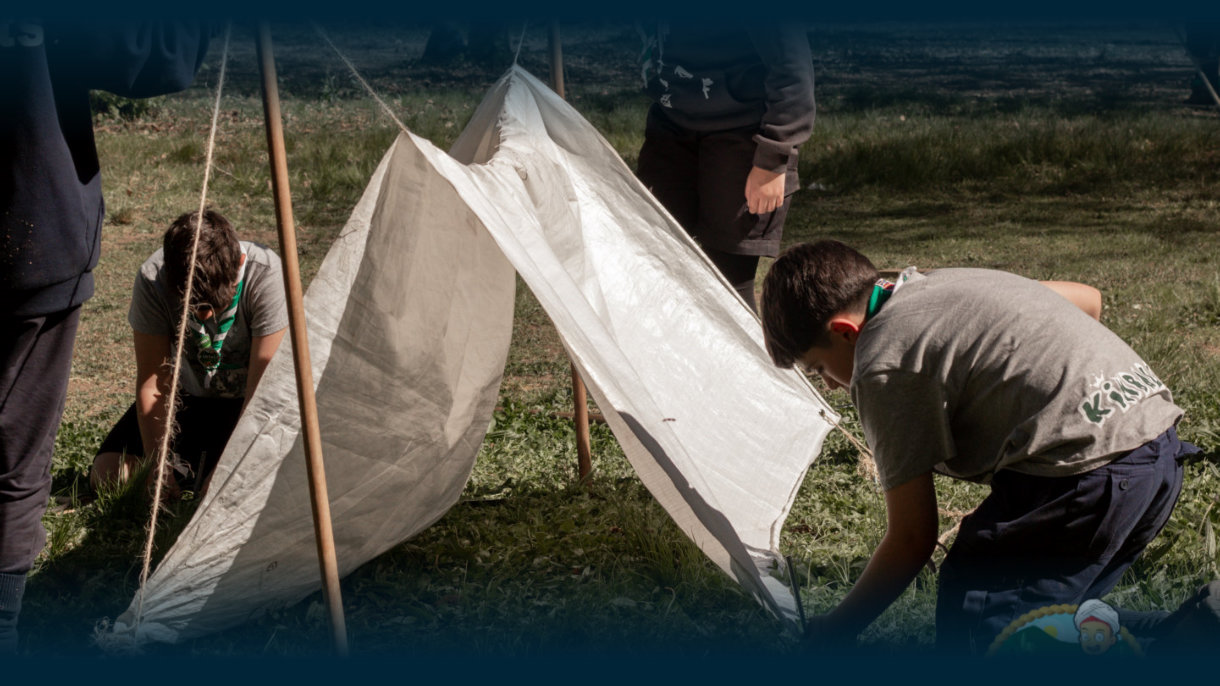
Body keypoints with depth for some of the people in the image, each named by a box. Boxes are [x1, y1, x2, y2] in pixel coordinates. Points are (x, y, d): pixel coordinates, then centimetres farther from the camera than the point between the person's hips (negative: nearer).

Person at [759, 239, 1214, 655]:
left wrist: (830, 632, 11)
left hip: (1088, 471, -10)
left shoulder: (883, 365, -5)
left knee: (968, 641, -3)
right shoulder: (952, 280, 20)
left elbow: (911, 540, -3)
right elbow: (1088, 298, 33)